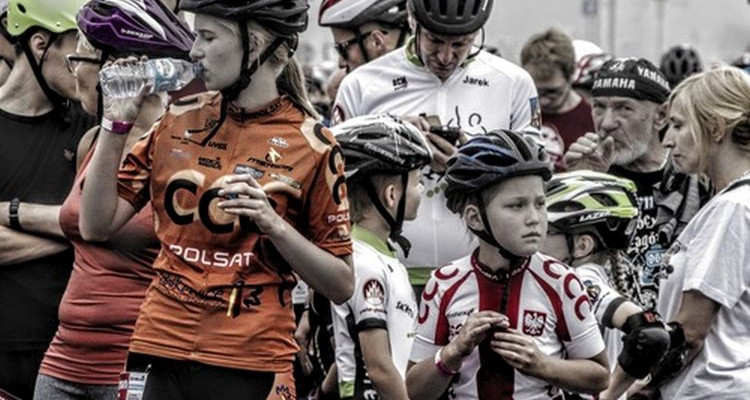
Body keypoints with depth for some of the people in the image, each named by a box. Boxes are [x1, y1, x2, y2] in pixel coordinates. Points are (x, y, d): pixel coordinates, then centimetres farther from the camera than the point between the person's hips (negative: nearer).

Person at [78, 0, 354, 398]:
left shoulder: (310, 145, -2)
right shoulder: (179, 121, 9)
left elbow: (340, 285, -2)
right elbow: (96, 226, 7)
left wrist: (272, 223, -15)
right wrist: (116, 123, 1)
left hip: (248, 366, -3)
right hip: (159, 354, 3)